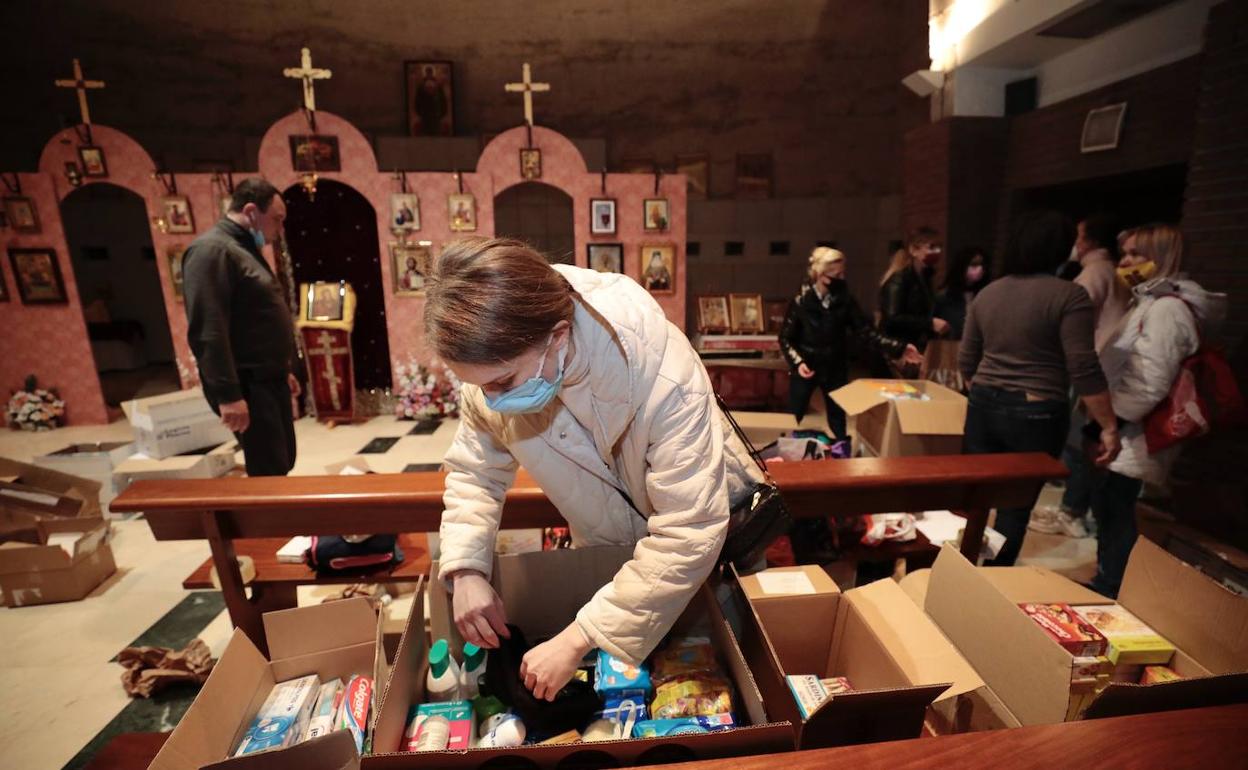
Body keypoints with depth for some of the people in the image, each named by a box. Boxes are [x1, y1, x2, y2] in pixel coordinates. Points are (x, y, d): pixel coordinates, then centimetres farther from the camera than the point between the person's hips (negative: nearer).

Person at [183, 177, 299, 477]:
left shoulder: (245, 249, 17)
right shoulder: (212, 250, -14)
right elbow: (207, 332, -22)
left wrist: (284, 370, 23)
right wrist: (228, 394, -25)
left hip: (269, 379, 10)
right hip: (247, 385, -10)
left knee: (283, 463, 15)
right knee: (269, 473, -5)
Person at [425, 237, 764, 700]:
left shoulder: (666, 380, -41)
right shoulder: (500, 364, -25)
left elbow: (689, 534, -39)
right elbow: (474, 470, -11)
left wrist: (578, 638, -38)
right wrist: (465, 569, -26)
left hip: (711, 530, -3)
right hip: (605, 548, 4)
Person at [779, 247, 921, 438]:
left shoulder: (845, 300, -5)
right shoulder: (801, 301, -13)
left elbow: (865, 330, -6)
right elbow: (785, 338, -8)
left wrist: (898, 348, -16)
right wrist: (798, 362, -23)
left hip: (835, 370, 3)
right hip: (805, 369, -3)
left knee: (838, 422, 14)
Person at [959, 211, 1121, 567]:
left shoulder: (986, 293, 6)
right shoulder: (1069, 296, -10)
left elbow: (966, 363, 12)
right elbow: (1084, 372, -14)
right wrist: (1109, 427, -7)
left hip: (983, 407, 5)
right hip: (1036, 414, -4)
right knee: (1016, 507, 8)